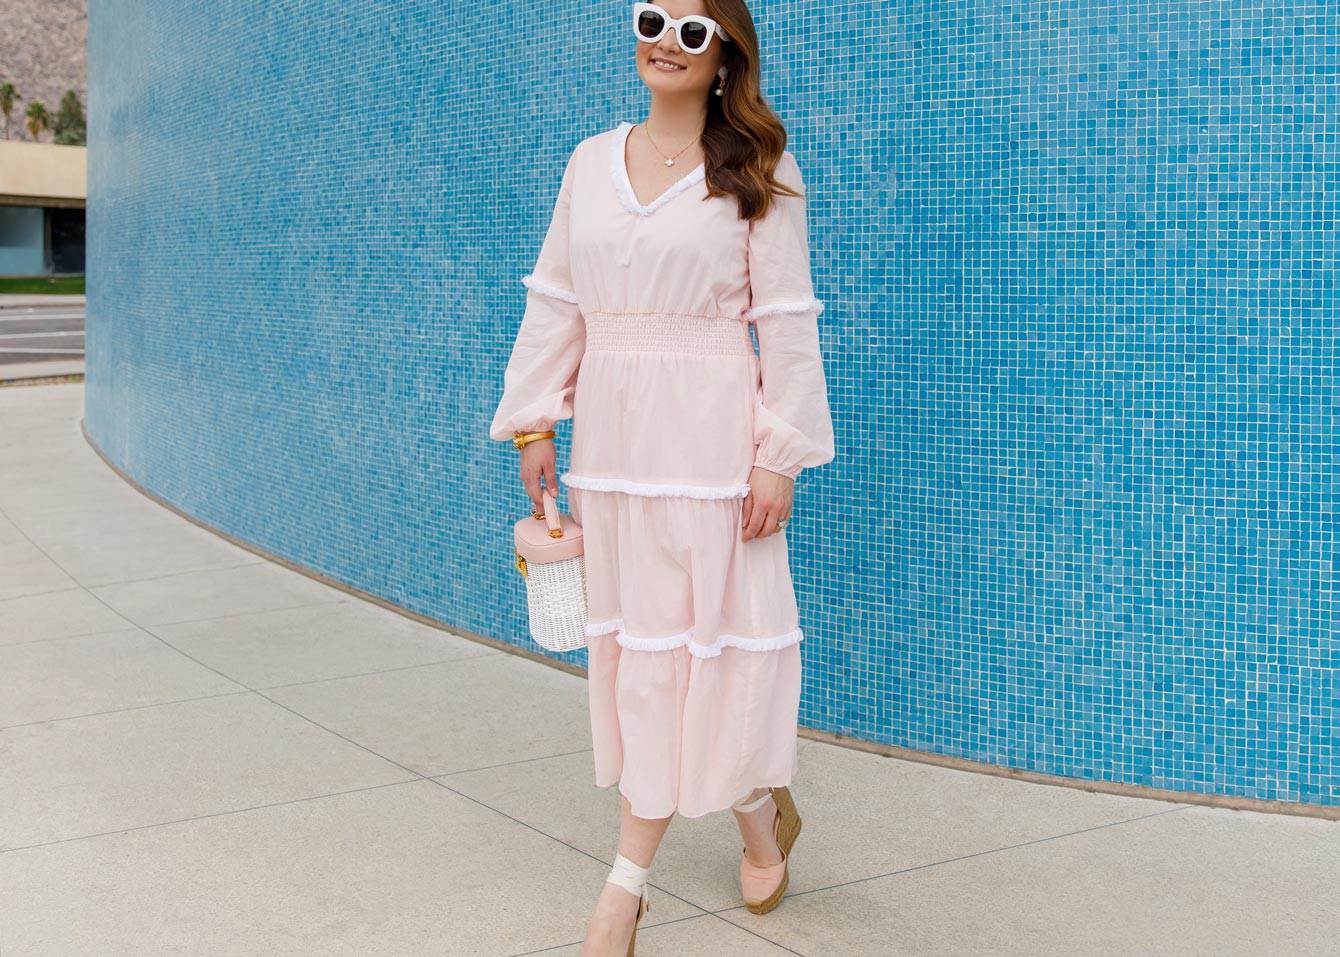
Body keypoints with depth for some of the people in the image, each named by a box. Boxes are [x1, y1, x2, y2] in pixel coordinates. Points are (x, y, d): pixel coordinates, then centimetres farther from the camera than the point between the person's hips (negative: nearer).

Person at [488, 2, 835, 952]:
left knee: (700, 633, -3)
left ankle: (630, 880, 6)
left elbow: (788, 322, -6)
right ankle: (762, 813, 29)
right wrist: (535, 425, 9)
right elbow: (556, 302, 13)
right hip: (613, 434, 5)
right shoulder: (592, 162, 10)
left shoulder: (757, 174, -3)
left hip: (710, 435, -5)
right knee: (631, 635, 9)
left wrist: (781, 455, -11)